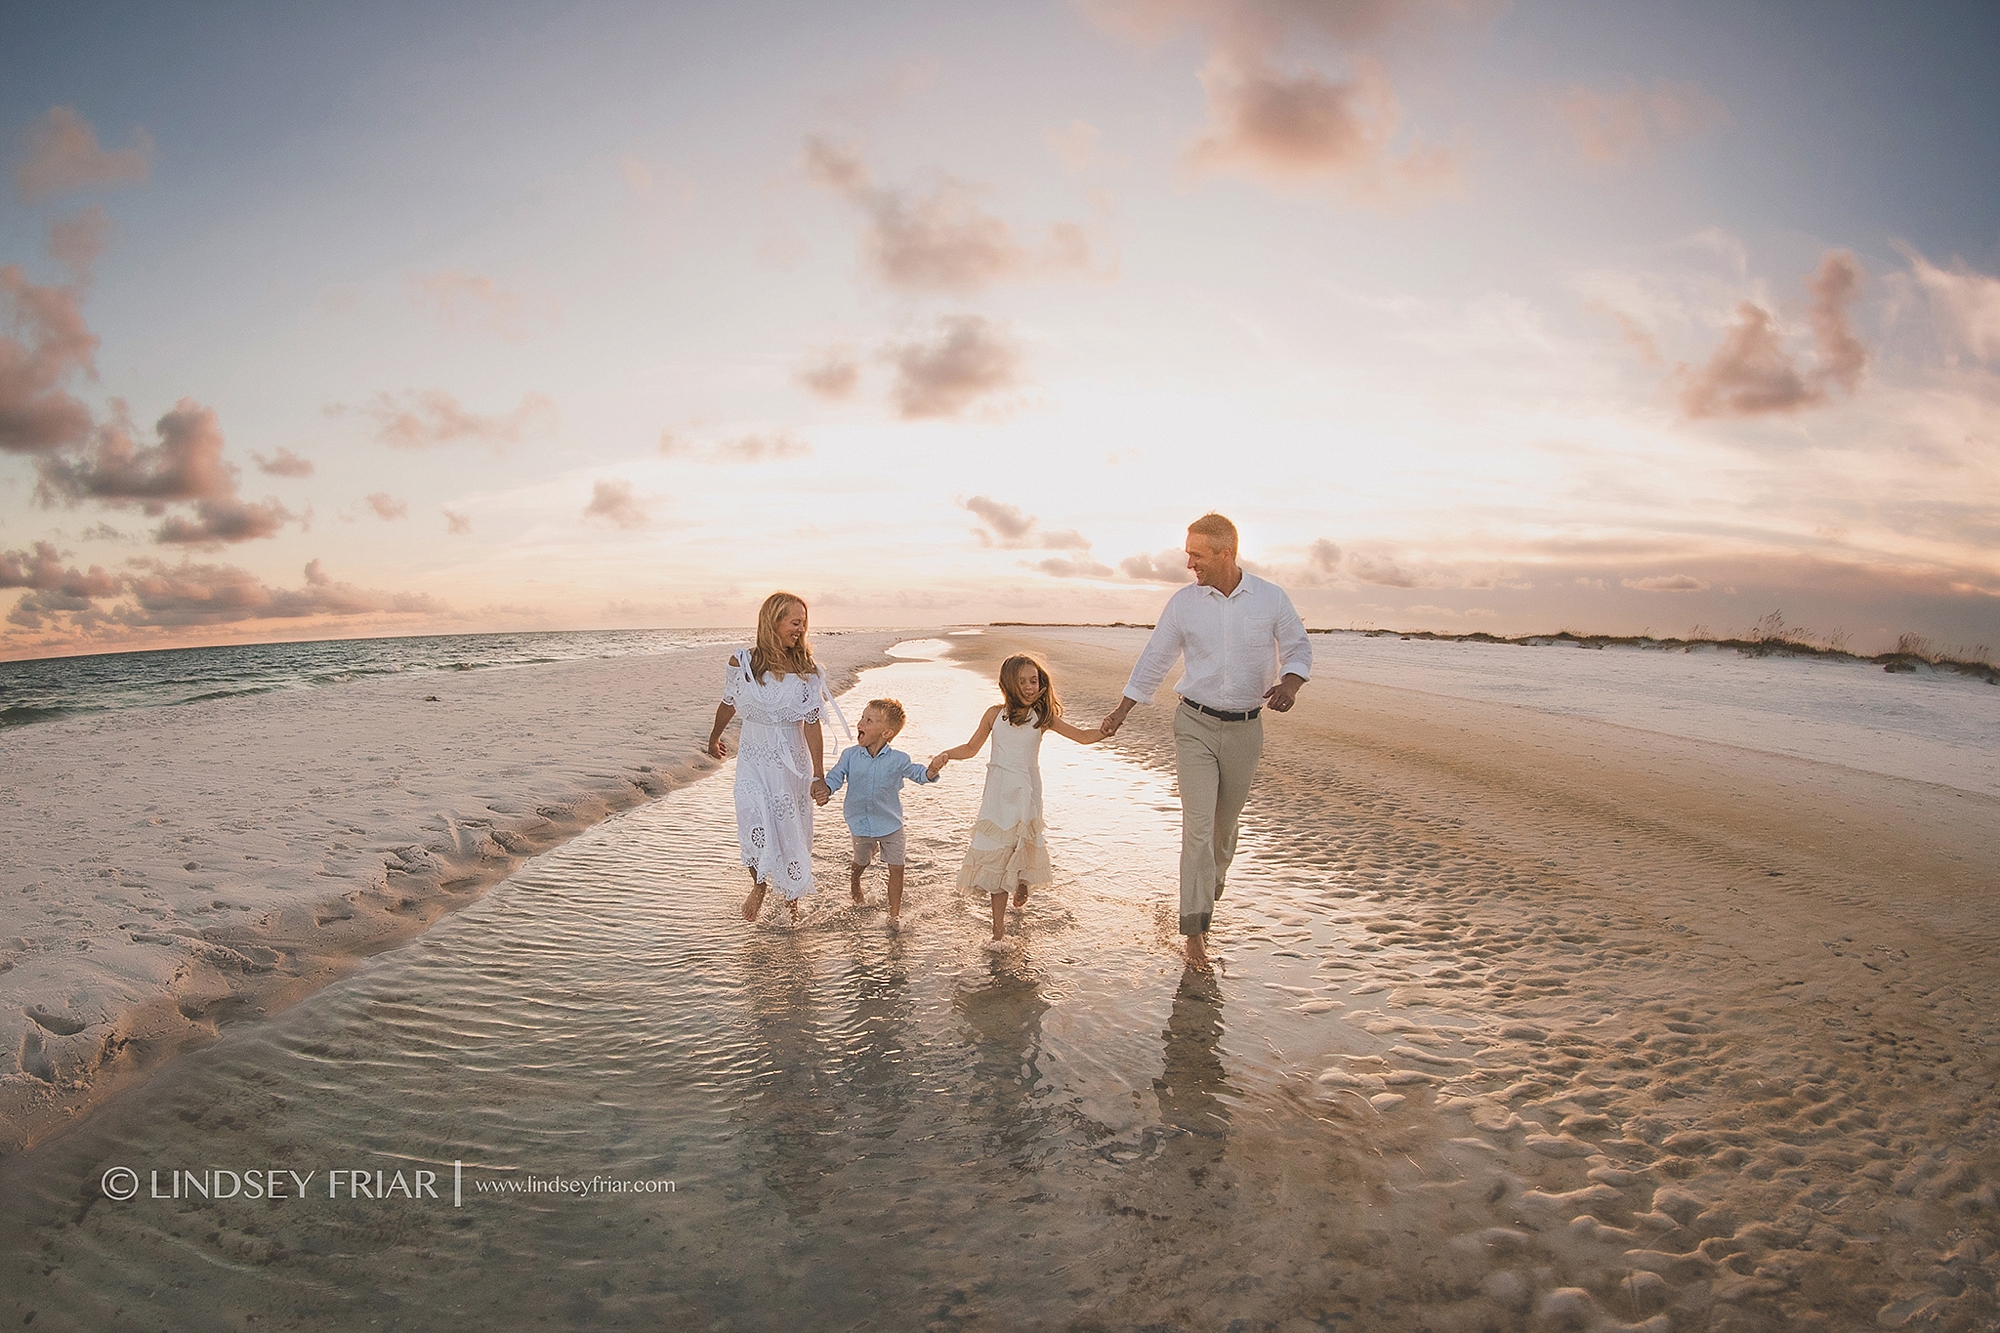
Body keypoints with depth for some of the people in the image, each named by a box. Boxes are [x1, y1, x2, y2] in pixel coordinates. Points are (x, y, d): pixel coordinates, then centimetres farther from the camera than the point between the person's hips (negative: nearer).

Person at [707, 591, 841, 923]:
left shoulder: (806, 669, -7)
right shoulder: (743, 662, -9)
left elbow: (812, 723, -6)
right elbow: (728, 704, 9)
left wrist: (819, 773, -7)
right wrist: (714, 738, 25)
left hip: (791, 760, 1)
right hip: (753, 756, 0)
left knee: (792, 831, 9)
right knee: (754, 825, -13)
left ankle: (792, 895, 32)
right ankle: (759, 884, 16)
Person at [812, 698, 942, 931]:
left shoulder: (898, 760, -13)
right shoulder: (850, 755, -11)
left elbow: (917, 773, 0)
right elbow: (835, 776, -8)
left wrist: (932, 770, -21)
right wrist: (825, 789, -29)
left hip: (891, 824, -1)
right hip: (860, 824, 1)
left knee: (896, 868, 1)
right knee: (861, 861, 25)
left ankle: (895, 913, 18)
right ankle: (854, 885, 59)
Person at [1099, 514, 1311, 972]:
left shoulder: (1271, 598, -3)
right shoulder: (1183, 603, -2)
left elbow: (1298, 647, 5)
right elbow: (1155, 659, 7)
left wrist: (1290, 682, -17)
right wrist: (1121, 710, 11)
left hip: (1245, 728, 1)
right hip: (1195, 725, -1)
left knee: (1225, 823, 13)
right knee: (1197, 825, -9)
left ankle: (1213, 883, 42)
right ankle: (1195, 930, -5)